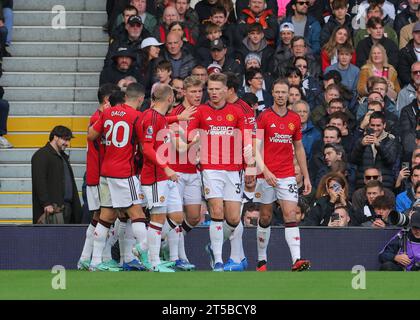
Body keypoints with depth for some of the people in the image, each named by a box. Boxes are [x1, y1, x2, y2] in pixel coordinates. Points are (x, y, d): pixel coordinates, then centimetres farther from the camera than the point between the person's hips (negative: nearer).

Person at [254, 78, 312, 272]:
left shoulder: (295, 119, 9)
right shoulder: (264, 117, -4)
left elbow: (299, 149, 17)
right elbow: (256, 148, -11)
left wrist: (306, 176, 14)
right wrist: (265, 171, -24)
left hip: (287, 176, 2)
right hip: (266, 175, -2)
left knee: (291, 216, -10)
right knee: (265, 218, 6)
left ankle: (297, 260, -22)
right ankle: (262, 260, 19)